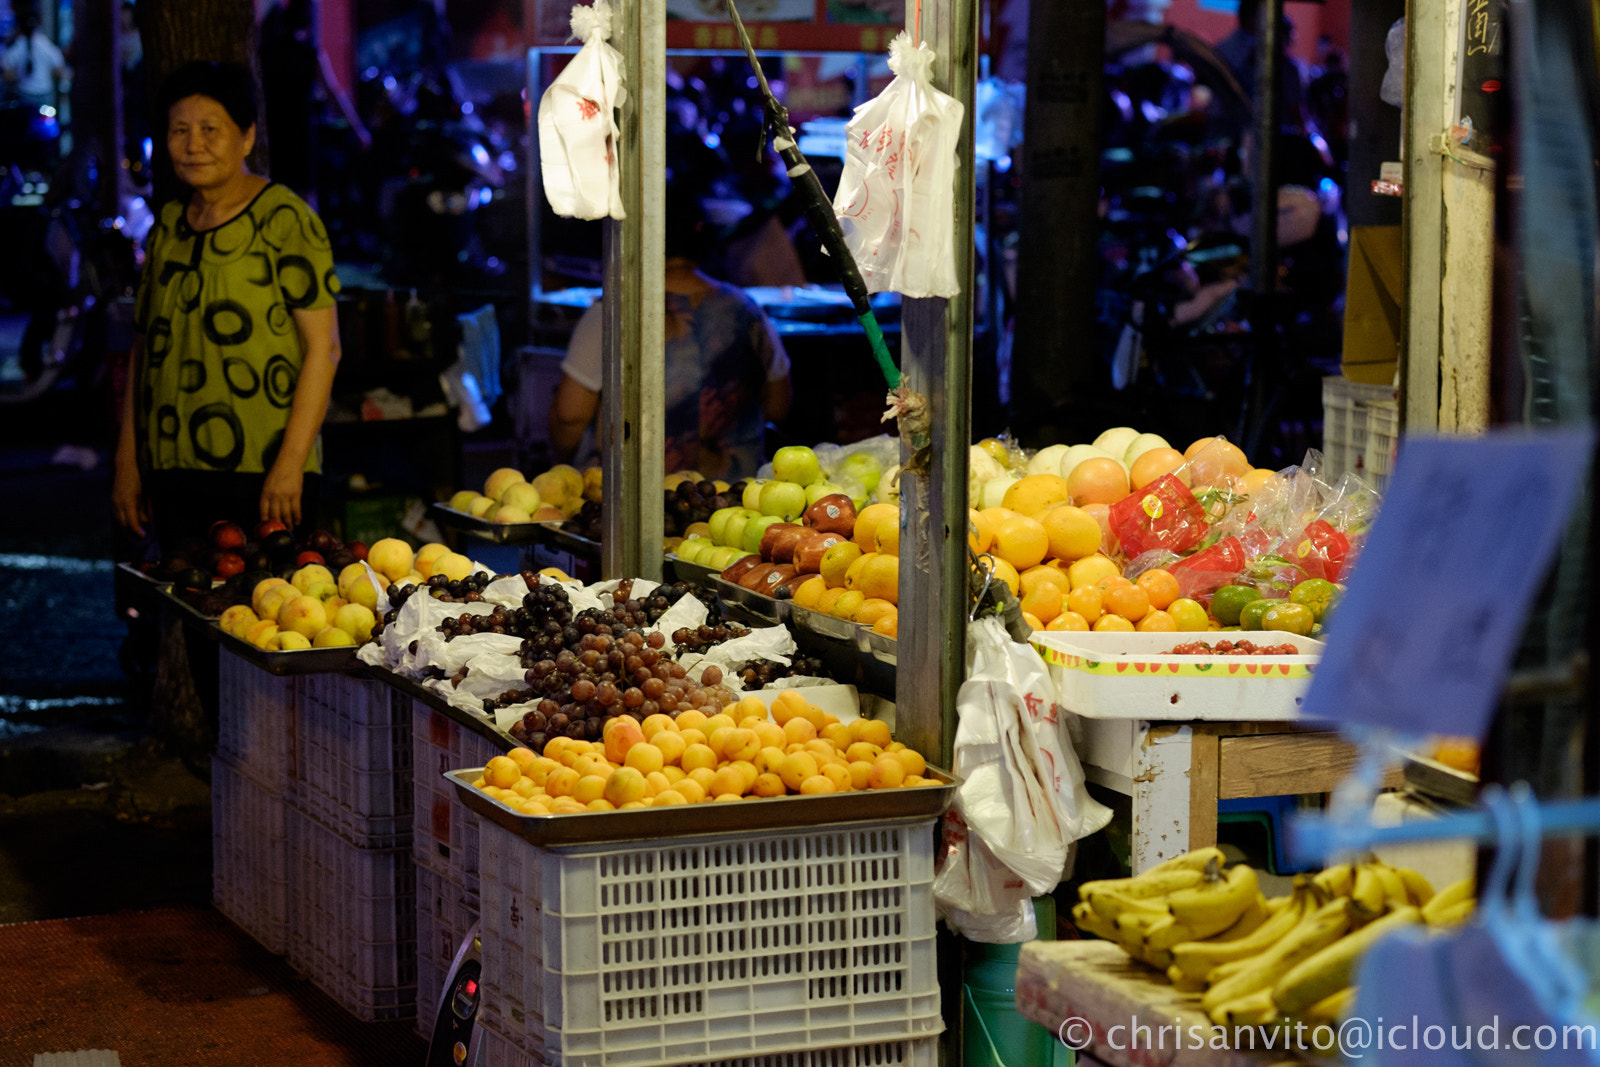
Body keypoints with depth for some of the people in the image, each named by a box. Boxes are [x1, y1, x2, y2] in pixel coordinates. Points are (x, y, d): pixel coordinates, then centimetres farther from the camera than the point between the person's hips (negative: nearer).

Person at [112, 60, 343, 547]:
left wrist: (291, 463, -15)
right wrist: (127, 461, 12)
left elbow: (323, 346, -8)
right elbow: (145, 347, 18)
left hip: (262, 476, -5)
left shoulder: (284, 219, -4)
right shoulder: (168, 226, 14)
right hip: (173, 471, 6)